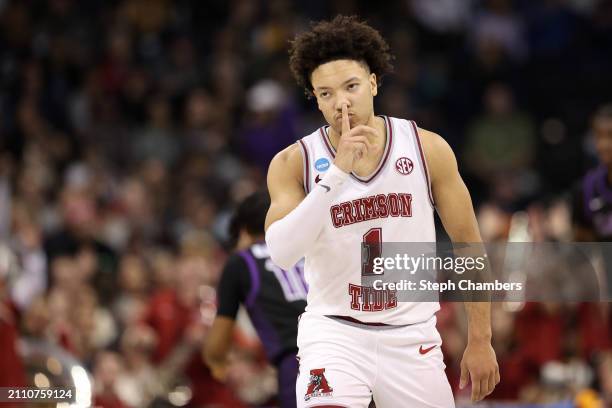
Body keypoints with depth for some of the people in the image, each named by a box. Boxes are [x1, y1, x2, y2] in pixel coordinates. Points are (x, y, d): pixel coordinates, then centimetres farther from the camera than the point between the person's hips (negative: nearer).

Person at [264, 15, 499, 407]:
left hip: (411, 335, 2)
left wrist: (480, 341, 3)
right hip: (333, 330, -2)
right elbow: (282, 253, -22)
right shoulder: (293, 164, -7)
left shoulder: (427, 149, -3)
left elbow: (469, 245, 4)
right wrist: (337, 172, -27)